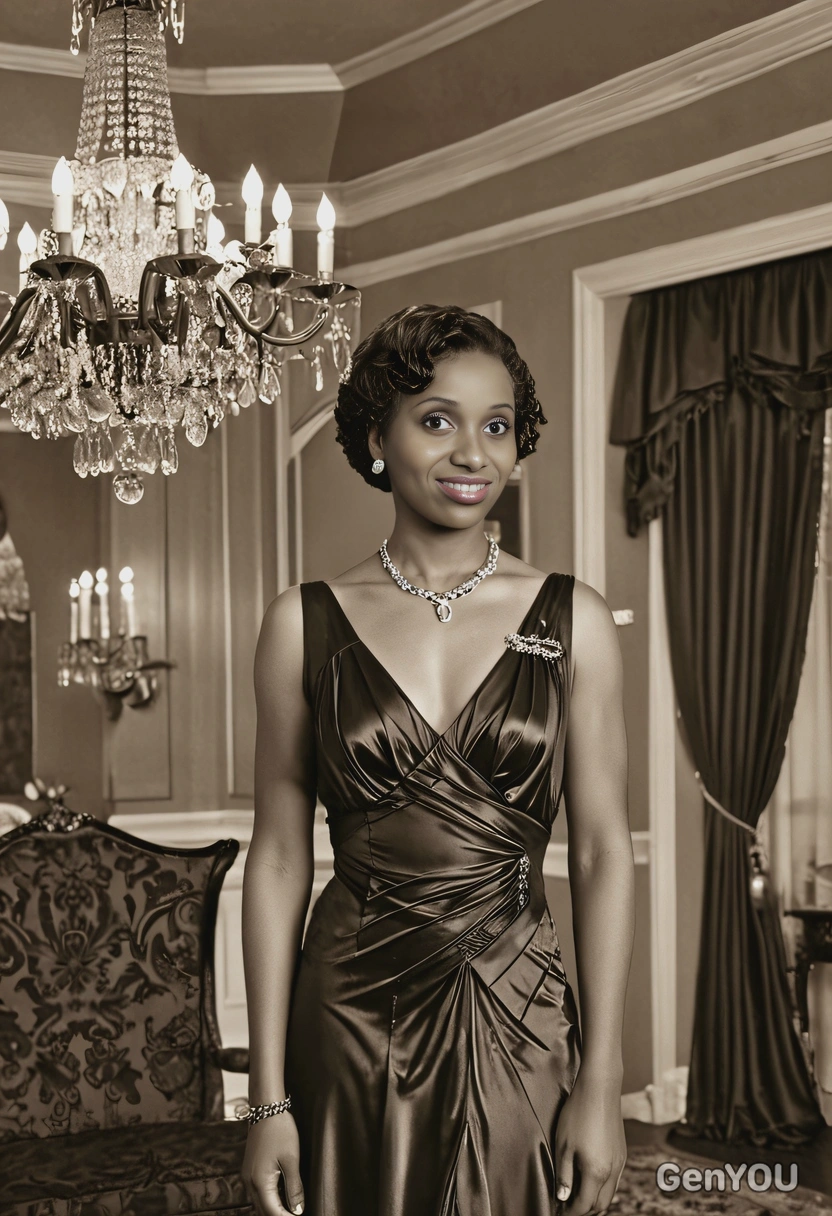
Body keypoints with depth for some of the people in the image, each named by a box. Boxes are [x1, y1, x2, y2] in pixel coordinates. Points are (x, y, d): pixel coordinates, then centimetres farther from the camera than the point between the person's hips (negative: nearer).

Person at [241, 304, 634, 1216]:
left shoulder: (572, 620, 0)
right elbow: (279, 858, 1)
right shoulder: (305, 625, 0)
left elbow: (602, 853, 0)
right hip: (350, 1028, 0)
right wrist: (268, 1100, -2)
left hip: (520, 1029, 0)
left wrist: (601, 1084, -5)